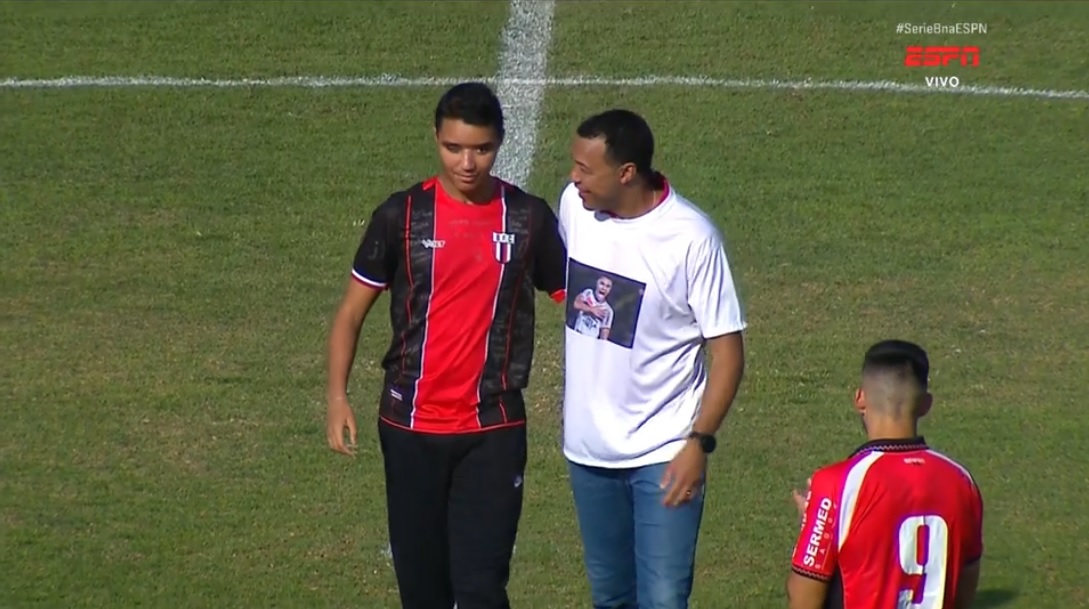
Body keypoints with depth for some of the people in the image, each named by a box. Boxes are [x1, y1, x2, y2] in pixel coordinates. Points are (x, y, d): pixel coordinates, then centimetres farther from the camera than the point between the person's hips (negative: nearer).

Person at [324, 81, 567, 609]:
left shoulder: (529, 219, -1)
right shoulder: (402, 216, -3)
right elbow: (352, 311, 2)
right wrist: (337, 397, -11)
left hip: (493, 430, -1)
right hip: (411, 427, 1)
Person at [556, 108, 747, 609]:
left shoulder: (690, 238, -19)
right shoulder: (574, 206, -4)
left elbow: (728, 351, -14)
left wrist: (699, 442, -21)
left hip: (663, 453, -5)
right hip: (588, 446, 6)